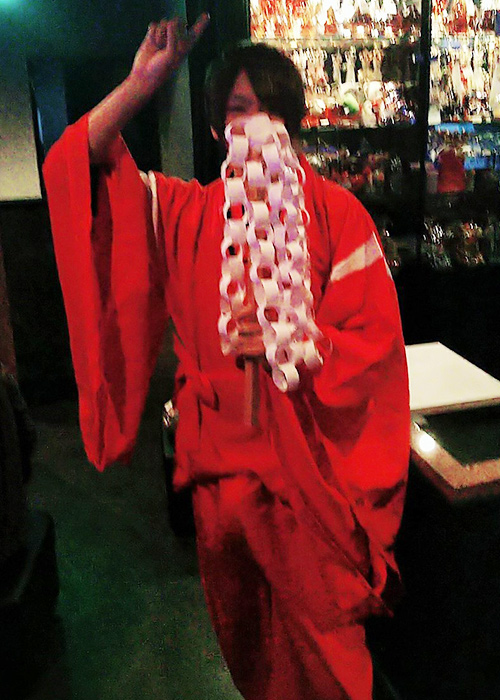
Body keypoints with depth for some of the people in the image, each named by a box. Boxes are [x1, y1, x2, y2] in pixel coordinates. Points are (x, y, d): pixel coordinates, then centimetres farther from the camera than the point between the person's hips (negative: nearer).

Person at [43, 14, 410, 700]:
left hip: (308, 460, -3)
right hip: (221, 457, 4)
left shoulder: (336, 213, -8)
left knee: (318, 626, 14)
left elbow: (377, 338, -9)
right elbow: (72, 167, -4)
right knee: (239, 624, 25)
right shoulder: (186, 212, 0)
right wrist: (141, 83, -12)